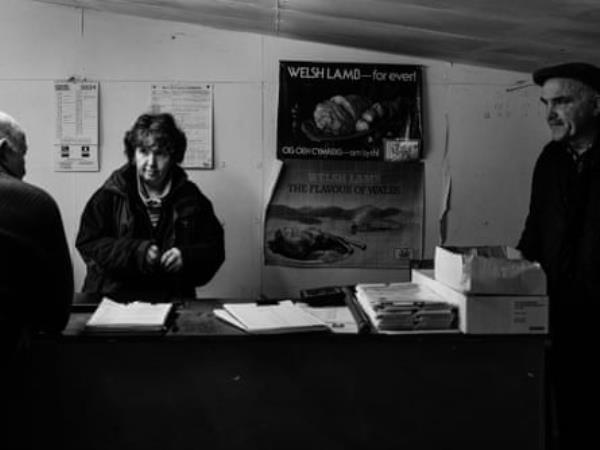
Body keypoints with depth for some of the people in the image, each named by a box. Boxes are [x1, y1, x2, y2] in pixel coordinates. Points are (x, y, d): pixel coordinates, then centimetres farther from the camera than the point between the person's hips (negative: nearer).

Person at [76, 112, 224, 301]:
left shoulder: (190, 198, 10)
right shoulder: (110, 194, 6)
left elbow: (215, 250, 10)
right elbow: (87, 243, 1)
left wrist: (186, 257, -10)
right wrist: (135, 252, -11)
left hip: (172, 300, 1)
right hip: (112, 298, -1)